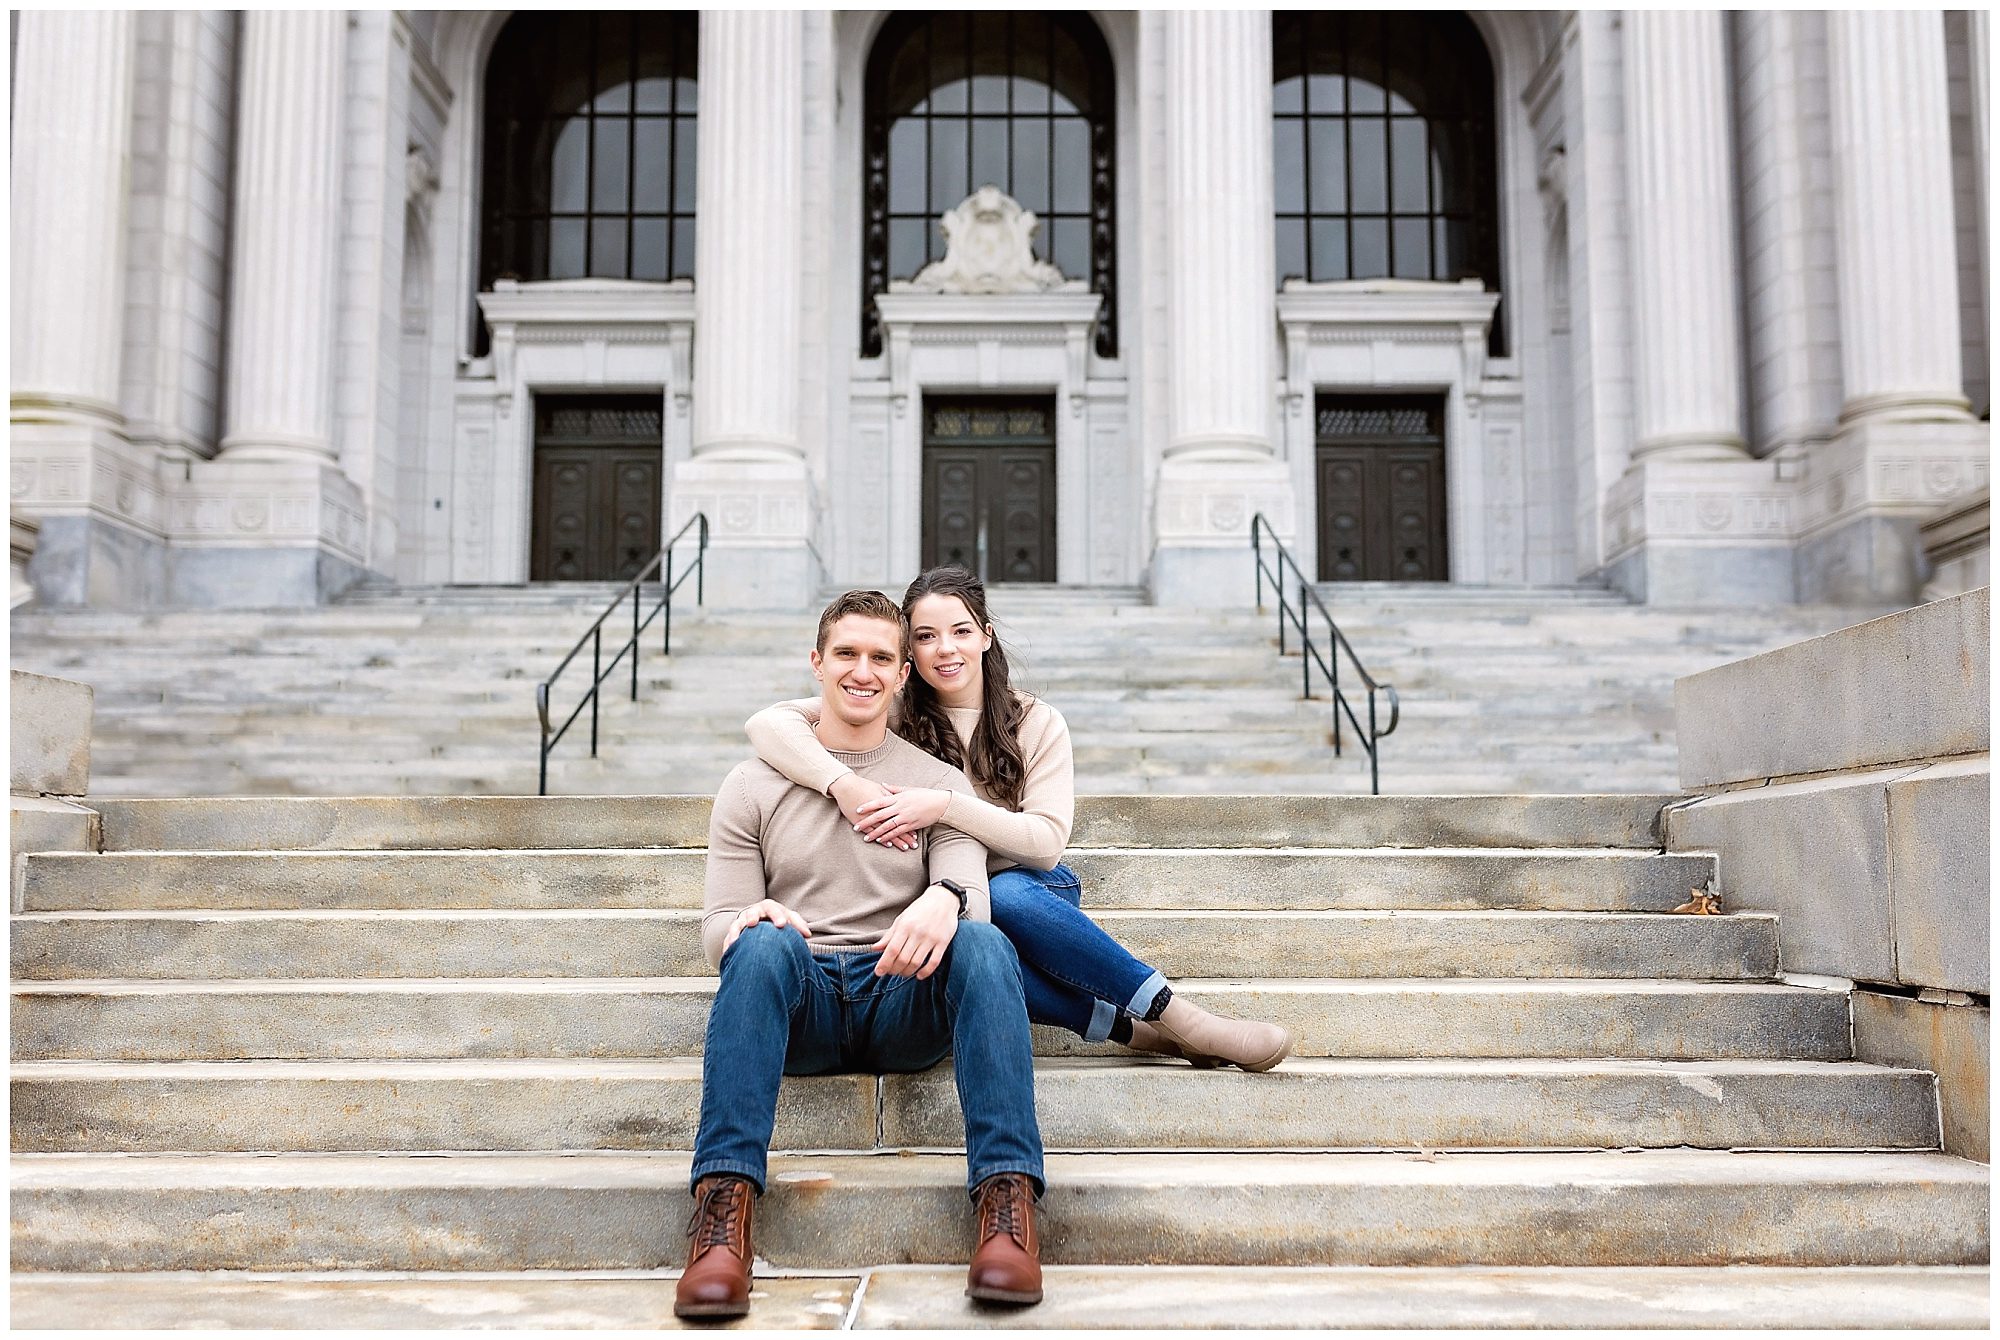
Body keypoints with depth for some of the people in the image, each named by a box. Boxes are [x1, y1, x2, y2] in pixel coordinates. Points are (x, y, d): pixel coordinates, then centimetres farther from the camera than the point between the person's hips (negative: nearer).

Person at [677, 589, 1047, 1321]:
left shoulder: (941, 783, 15)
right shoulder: (754, 785, 15)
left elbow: (970, 893, -2)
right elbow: (717, 926, 7)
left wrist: (945, 900, -29)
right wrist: (749, 923, -20)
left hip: (905, 1000, 0)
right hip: (800, 1003, 0)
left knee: (986, 944, -32)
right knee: (764, 944, -34)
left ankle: (1008, 1202, -38)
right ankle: (723, 1210, -41)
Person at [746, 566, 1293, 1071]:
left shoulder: (1037, 723, -1)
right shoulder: (893, 717, -2)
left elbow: (1047, 840, -13)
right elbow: (767, 722, -15)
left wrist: (946, 805, -27)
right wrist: (844, 785, -32)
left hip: (1031, 890, 0)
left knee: (1006, 896, -38)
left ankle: (1175, 1016, -28)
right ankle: (1126, 1027, -28)